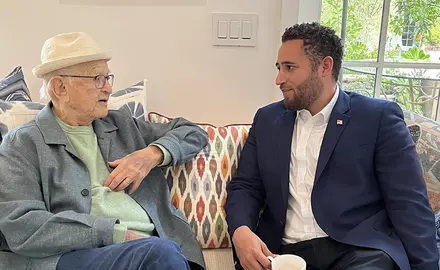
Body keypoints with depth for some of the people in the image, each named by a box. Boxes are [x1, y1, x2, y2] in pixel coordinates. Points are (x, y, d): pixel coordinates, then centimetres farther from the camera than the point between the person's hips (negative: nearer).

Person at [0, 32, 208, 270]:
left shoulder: (122, 124, 17)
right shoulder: (22, 144, 4)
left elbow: (194, 133, 20)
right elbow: (21, 227, -9)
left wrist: (153, 154, 0)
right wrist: (119, 233, -14)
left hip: (151, 247, 4)